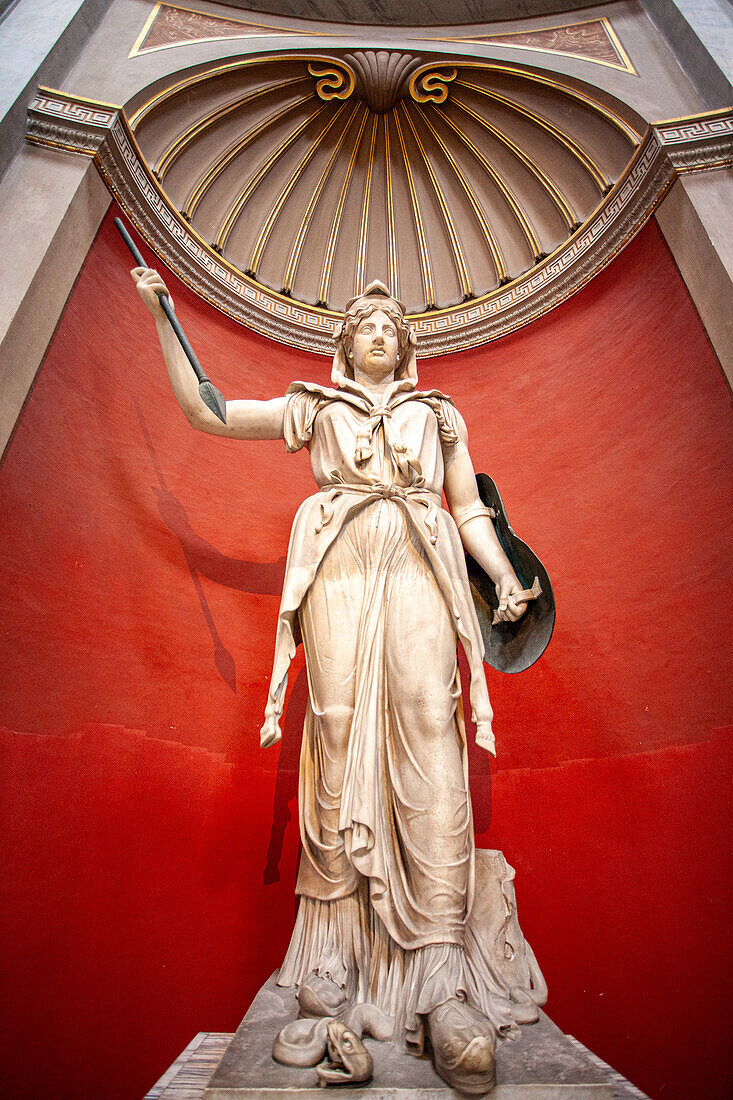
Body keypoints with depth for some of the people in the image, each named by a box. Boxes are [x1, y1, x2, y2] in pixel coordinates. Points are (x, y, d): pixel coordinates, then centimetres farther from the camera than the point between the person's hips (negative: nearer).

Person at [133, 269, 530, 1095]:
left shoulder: (440, 415, 26)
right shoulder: (314, 408, 23)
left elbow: (470, 509, 18)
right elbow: (202, 410, 19)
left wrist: (507, 576, 2)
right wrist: (162, 316, 18)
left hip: (420, 571, 1)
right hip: (338, 569, 0)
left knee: (428, 743, -13)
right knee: (341, 739, -8)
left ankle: (440, 977, -8)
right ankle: (335, 946, 8)